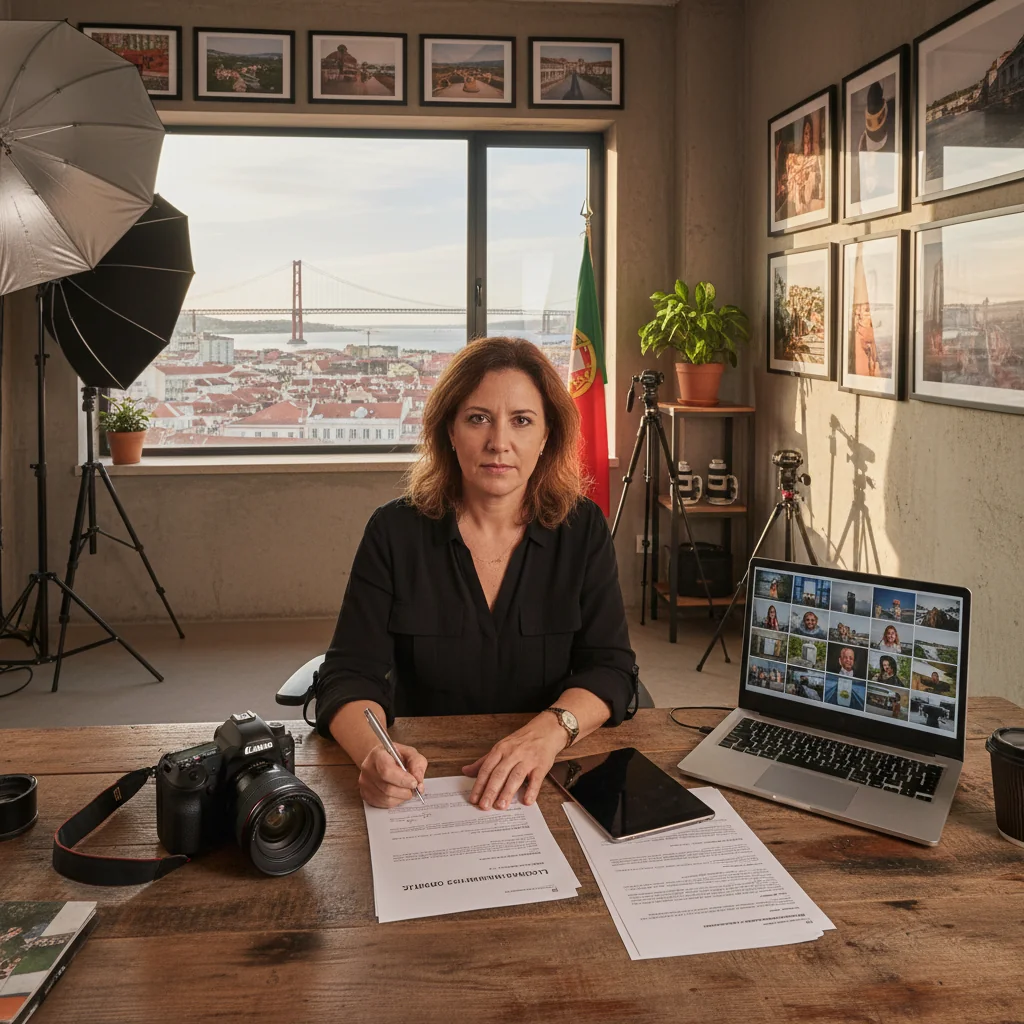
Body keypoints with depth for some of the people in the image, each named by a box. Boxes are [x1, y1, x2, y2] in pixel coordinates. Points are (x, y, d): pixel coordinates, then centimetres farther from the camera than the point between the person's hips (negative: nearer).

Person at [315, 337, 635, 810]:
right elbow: (349, 677, -9)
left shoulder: (582, 529, 1)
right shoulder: (394, 532, -3)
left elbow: (610, 669, -5)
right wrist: (375, 752, -32)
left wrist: (551, 729, -26)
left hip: (545, 785, -1)